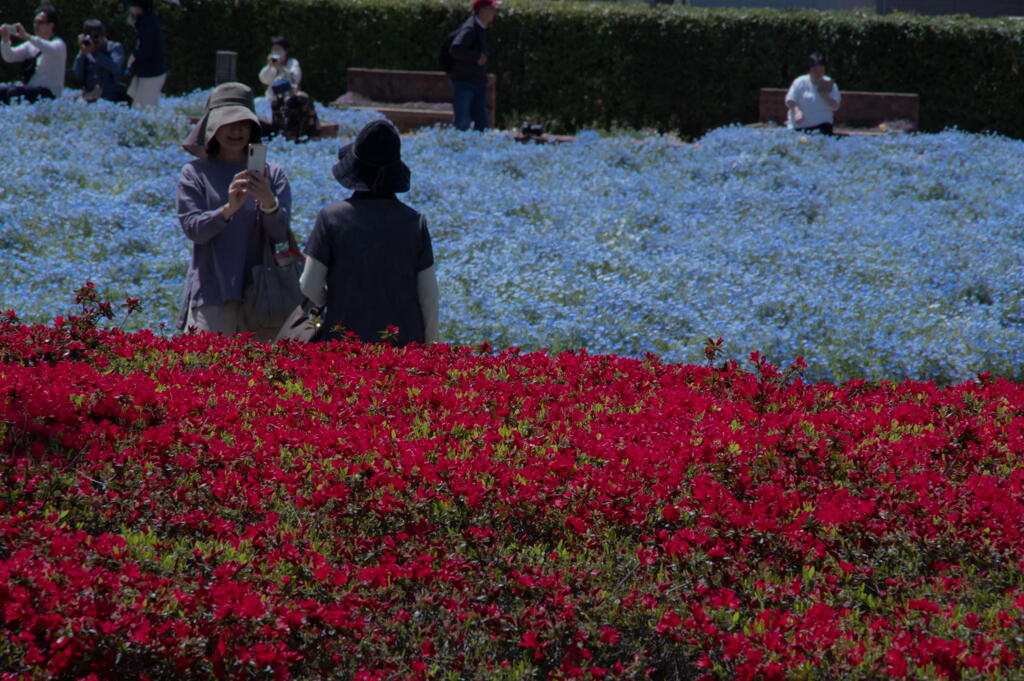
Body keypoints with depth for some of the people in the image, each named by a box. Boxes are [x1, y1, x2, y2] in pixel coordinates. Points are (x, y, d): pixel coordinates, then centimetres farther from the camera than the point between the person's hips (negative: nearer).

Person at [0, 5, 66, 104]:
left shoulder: (59, 44, -3)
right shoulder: (31, 44, 17)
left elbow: (51, 50, -29)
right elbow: (9, 57, 10)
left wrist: (27, 37, -40)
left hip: (49, 92, -7)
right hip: (29, 89, 7)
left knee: (12, 91, -31)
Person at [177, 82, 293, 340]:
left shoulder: (272, 174, 9)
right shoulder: (195, 173, 6)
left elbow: (281, 233, -3)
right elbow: (193, 228, -8)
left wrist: (268, 202, -23)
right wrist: (228, 209, -26)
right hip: (212, 295, -2)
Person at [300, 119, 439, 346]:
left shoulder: (331, 217, -6)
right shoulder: (414, 221, 0)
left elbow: (309, 286, -7)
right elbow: (429, 294, 2)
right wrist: (430, 344, 13)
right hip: (404, 340, 2)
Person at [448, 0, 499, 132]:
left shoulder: (482, 28, 12)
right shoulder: (470, 28, -16)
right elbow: (455, 49, -30)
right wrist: (477, 56, -23)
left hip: (479, 84, 9)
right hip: (464, 83, -9)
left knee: (482, 122, 6)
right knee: (463, 122, -7)